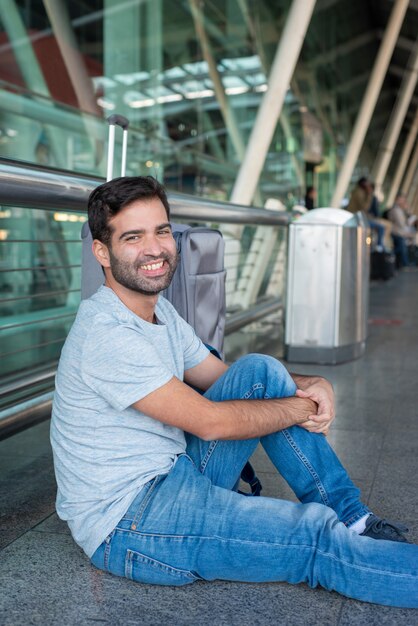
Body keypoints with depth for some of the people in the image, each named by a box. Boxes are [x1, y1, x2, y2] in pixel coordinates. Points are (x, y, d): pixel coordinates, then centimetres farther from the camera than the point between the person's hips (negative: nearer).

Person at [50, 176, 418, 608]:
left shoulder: (159, 312, 8)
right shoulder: (107, 336, -22)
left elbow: (228, 380, 12)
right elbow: (209, 422, -21)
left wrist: (313, 385, -6)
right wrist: (304, 407, -9)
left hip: (176, 476, 9)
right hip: (125, 524, -9)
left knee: (260, 371, -2)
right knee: (317, 537, -20)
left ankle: (350, 518, 3)